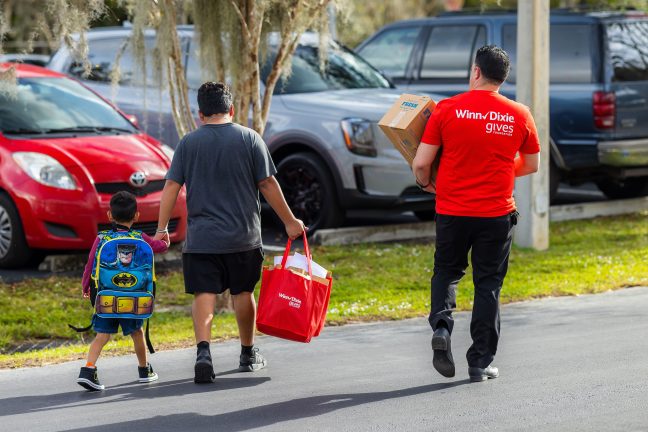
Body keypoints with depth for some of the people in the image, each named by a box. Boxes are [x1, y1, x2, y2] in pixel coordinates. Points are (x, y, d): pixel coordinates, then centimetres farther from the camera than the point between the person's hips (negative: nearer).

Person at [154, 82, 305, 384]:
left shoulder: (189, 143, 1)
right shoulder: (249, 138, -1)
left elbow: (172, 186, -2)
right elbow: (268, 184, -1)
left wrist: (162, 228, 4)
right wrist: (290, 221, 7)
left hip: (201, 237, -1)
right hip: (243, 235, 1)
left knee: (203, 295, -3)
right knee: (243, 293, 15)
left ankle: (203, 350, -24)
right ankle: (248, 354, 28)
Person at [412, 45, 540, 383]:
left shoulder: (447, 109, -7)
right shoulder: (519, 115, -2)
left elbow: (420, 164, -7)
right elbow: (532, 165, 11)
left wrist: (425, 184, 15)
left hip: (452, 211, 0)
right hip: (497, 214, 1)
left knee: (447, 272, 20)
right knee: (488, 284, 10)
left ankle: (441, 324, -6)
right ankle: (481, 363, 11)